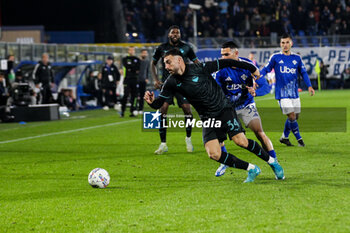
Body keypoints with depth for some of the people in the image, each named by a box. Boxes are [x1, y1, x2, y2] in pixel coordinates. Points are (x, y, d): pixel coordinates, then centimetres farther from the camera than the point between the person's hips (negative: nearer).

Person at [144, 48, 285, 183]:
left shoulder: (199, 69, -11)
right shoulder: (172, 83, -2)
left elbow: (224, 63, -4)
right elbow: (158, 103, -4)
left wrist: (251, 68, 1)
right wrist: (151, 102, -30)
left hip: (224, 109, -4)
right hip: (207, 119, 4)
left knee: (240, 141, -20)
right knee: (214, 154, -14)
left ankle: (272, 161, 3)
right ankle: (251, 169, 3)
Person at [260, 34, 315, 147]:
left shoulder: (297, 58, 7)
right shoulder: (275, 57, -2)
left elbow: (303, 72, 13)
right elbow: (265, 69, 1)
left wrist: (309, 86, 2)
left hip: (294, 92, 4)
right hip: (282, 93, -4)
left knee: (295, 117, 8)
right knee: (291, 116, -12)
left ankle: (284, 137, 27)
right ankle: (299, 139, 2)